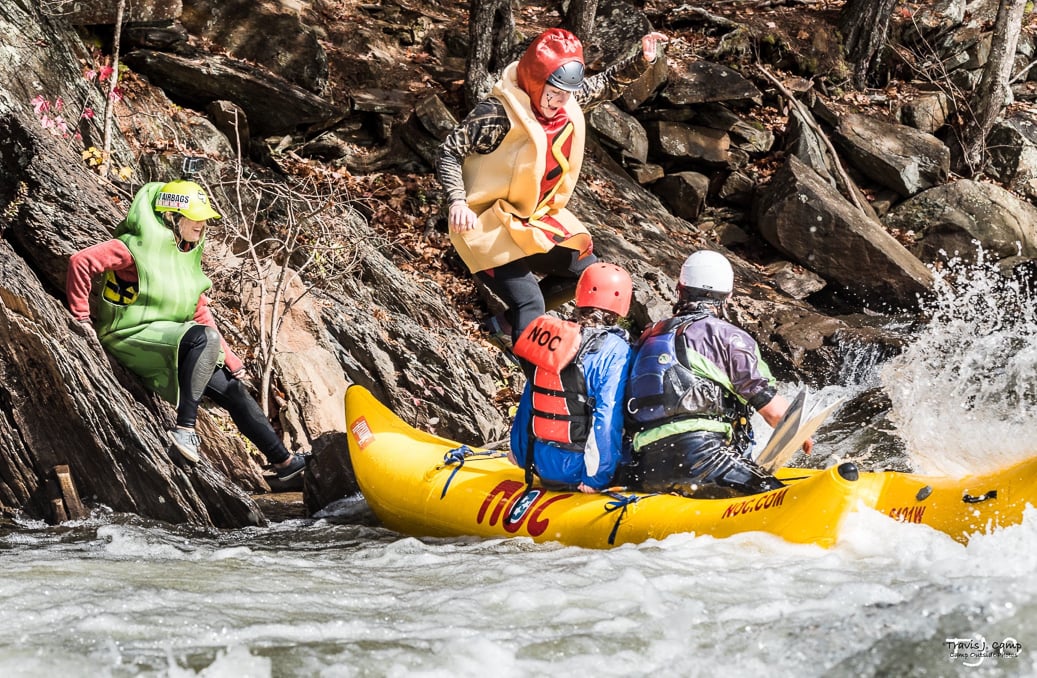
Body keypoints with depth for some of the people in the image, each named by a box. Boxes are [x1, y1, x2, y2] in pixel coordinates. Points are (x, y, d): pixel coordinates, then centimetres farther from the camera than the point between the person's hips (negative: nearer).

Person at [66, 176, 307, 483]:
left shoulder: (187, 258, 14)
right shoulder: (139, 247, -12)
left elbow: (201, 315, 17)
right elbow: (81, 262, -19)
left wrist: (230, 361, 10)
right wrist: (81, 316, -15)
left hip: (168, 347, 8)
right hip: (132, 338, -8)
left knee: (231, 388, 4)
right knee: (204, 338, -32)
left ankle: (283, 461, 13)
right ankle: (185, 428, -32)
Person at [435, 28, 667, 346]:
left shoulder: (570, 101, -5)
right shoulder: (499, 113, -25)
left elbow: (608, 84, 14)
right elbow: (449, 152, -19)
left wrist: (642, 60, -4)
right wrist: (458, 202, -32)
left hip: (536, 220, 9)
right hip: (488, 223, -9)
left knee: (586, 273, 19)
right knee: (530, 303, -19)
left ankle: (508, 324, 22)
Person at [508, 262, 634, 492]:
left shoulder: (548, 337, 8)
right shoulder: (615, 350, -11)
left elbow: (527, 404, 15)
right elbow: (607, 419, -16)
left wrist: (521, 456, 26)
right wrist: (595, 479, -10)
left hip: (540, 465, 7)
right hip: (574, 469, -7)